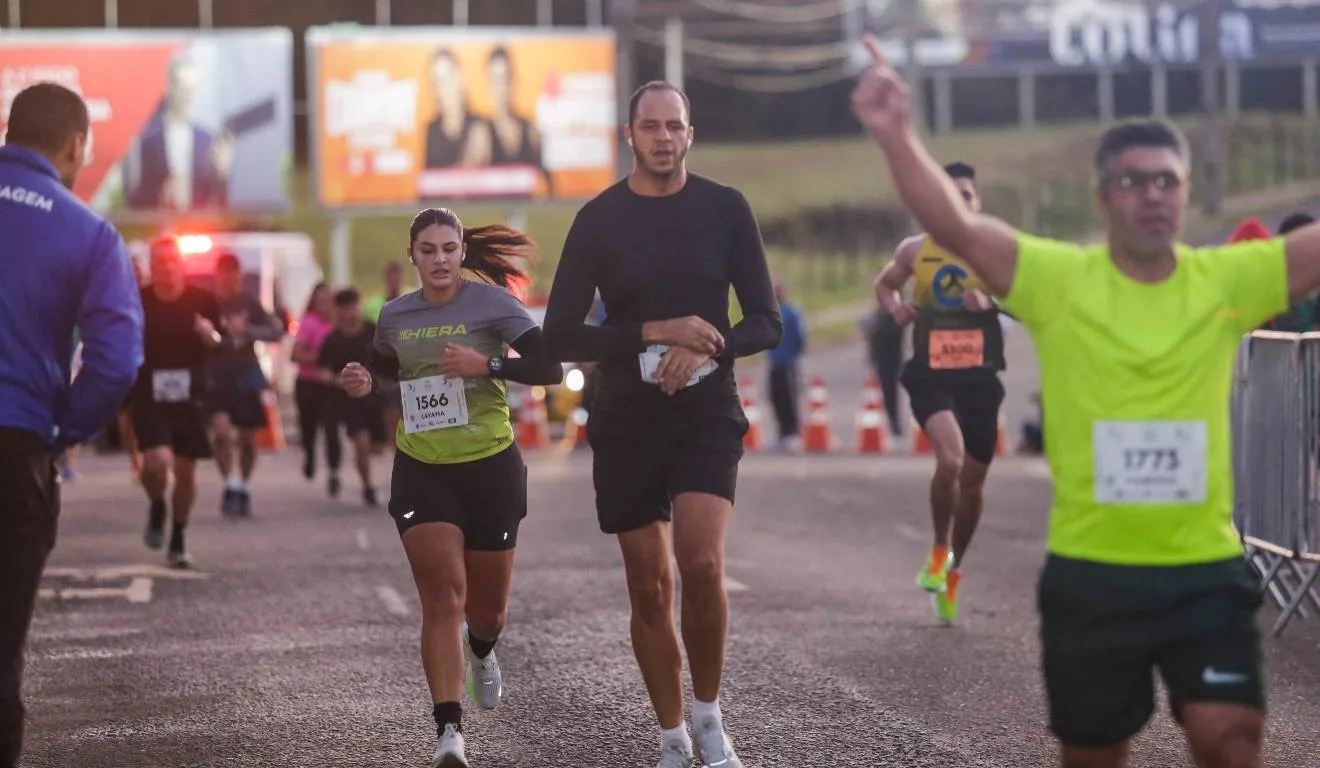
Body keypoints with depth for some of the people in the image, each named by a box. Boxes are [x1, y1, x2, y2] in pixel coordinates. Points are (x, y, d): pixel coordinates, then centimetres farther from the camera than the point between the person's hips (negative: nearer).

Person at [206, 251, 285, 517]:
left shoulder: (249, 303, 2)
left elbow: (276, 332, -2)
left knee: (248, 437, 8)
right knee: (221, 430, -21)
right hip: (217, 377, -2)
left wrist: (246, 330, -16)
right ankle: (230, 485, -6)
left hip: (246, 376, 2)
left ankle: (244, 489, 26)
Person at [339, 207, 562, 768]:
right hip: (421, 469, 1)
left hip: (490, 467, -1)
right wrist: (365, 382, 3)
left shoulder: (491, 302, -7)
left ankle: (481, 653, 49)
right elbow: (384, 368, 25)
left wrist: (487, 365, -25)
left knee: (487, 609, 10)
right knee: (442, 594, -15)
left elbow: (549, 368, -12)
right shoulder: (395, 316, 5)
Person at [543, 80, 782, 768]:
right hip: (626, 420, 1)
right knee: (650, 588, 5)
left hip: (706, 410, -1)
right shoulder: (600, 218, -2)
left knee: (702, 564, -21)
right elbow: (561, 336, -5)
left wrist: (707, 348, -18)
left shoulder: (725, 209, 0)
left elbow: (765, 323, 2)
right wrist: (657, 332, -18)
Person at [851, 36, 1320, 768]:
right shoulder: (1058, 279, -6)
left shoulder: (1227, 280, 0)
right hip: (1090, 571, 0)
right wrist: (895, 132, -33)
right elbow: (954, 225, -17)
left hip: (1204, 568, 0)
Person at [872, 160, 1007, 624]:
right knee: (950, 459, -27)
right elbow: (884, 284, 21)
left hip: (980, 377, 1)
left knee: (973, 479, 10)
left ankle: (952, 569, 34)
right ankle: (939, 550, -3)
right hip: (931, 375, -1)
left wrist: (991, 301, -21)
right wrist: (894, 306, -1)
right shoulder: (915, 250, 3)